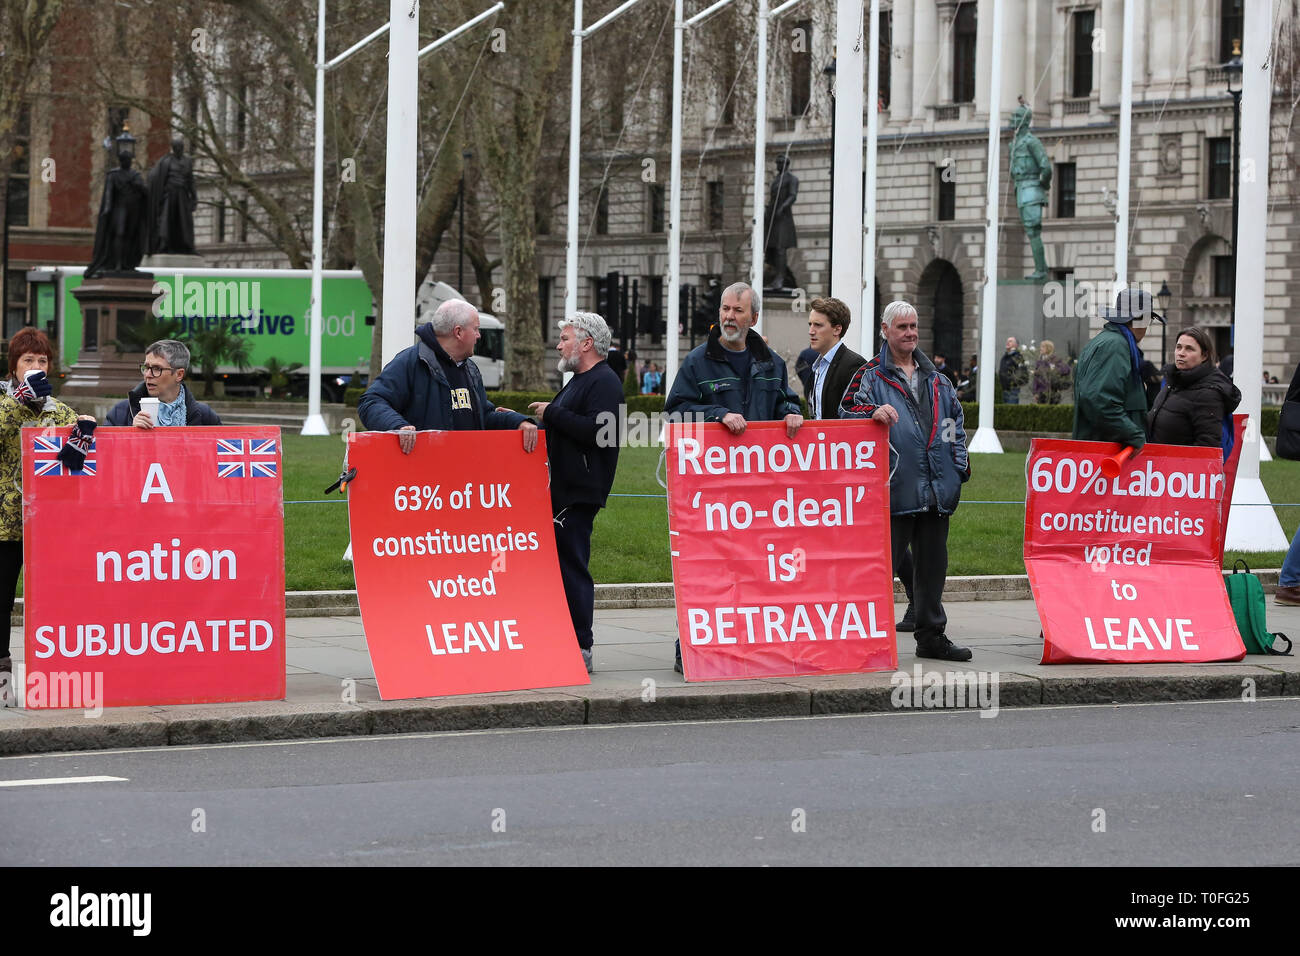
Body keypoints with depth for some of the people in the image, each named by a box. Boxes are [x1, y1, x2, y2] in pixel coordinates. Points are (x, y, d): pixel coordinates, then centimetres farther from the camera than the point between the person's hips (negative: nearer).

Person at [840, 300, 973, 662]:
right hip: (894, 491, -5)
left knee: (932, 564, 10)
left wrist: (959, 467, 12)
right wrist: (874, 412, -26)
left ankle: (932, 636, 18)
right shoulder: (870, 376, 2)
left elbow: (956, 424, 21)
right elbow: (847, 412, -7)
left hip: (937, 492, 5)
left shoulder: (936, 379, 18)